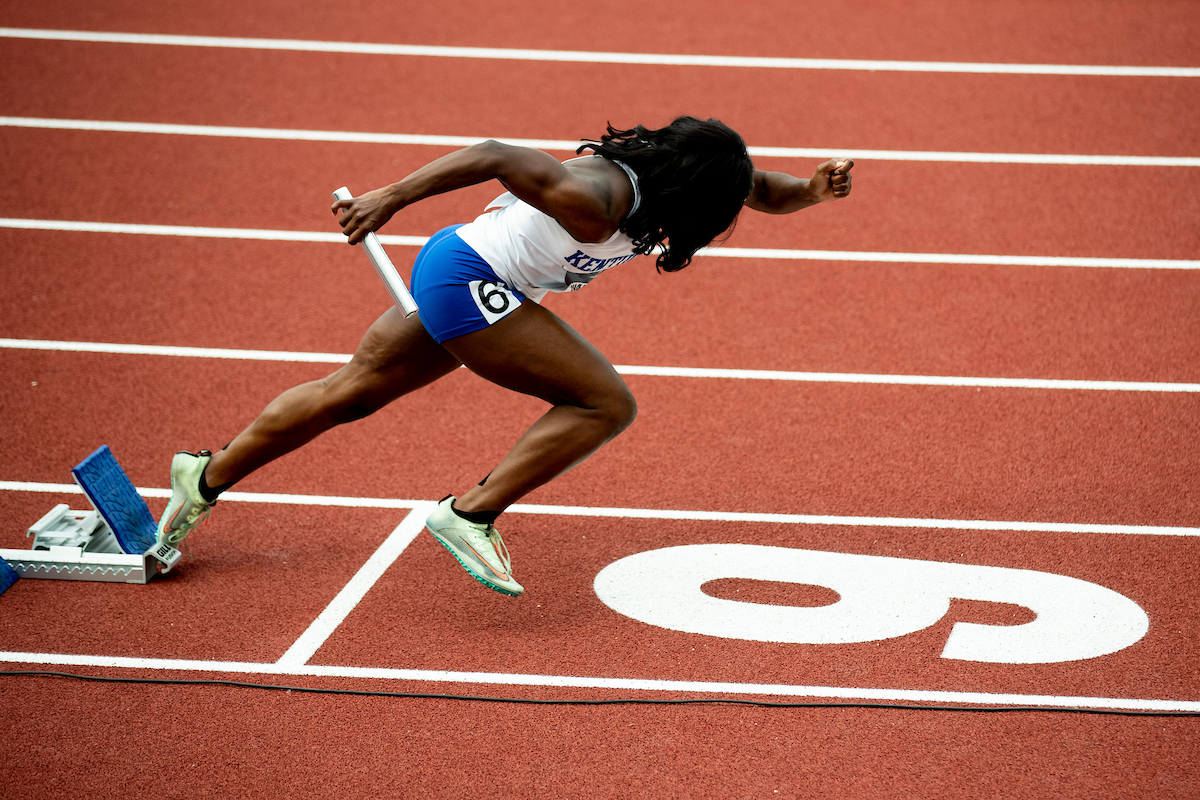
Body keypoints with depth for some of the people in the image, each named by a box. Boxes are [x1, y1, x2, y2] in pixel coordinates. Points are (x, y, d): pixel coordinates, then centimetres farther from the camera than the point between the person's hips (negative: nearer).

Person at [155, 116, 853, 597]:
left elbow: (758, 188, 8)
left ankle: (207, 478, 33)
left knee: (352, 392, 21)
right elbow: (497, 156, -32)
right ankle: (470, 515, -9)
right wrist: (392, 197, -28)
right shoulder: (599, 202, -32)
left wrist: (812, 191, -12)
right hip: (468, 278, -10)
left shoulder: (663, 171, -7)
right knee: (607, 404, -14)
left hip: (453, 275, 10)